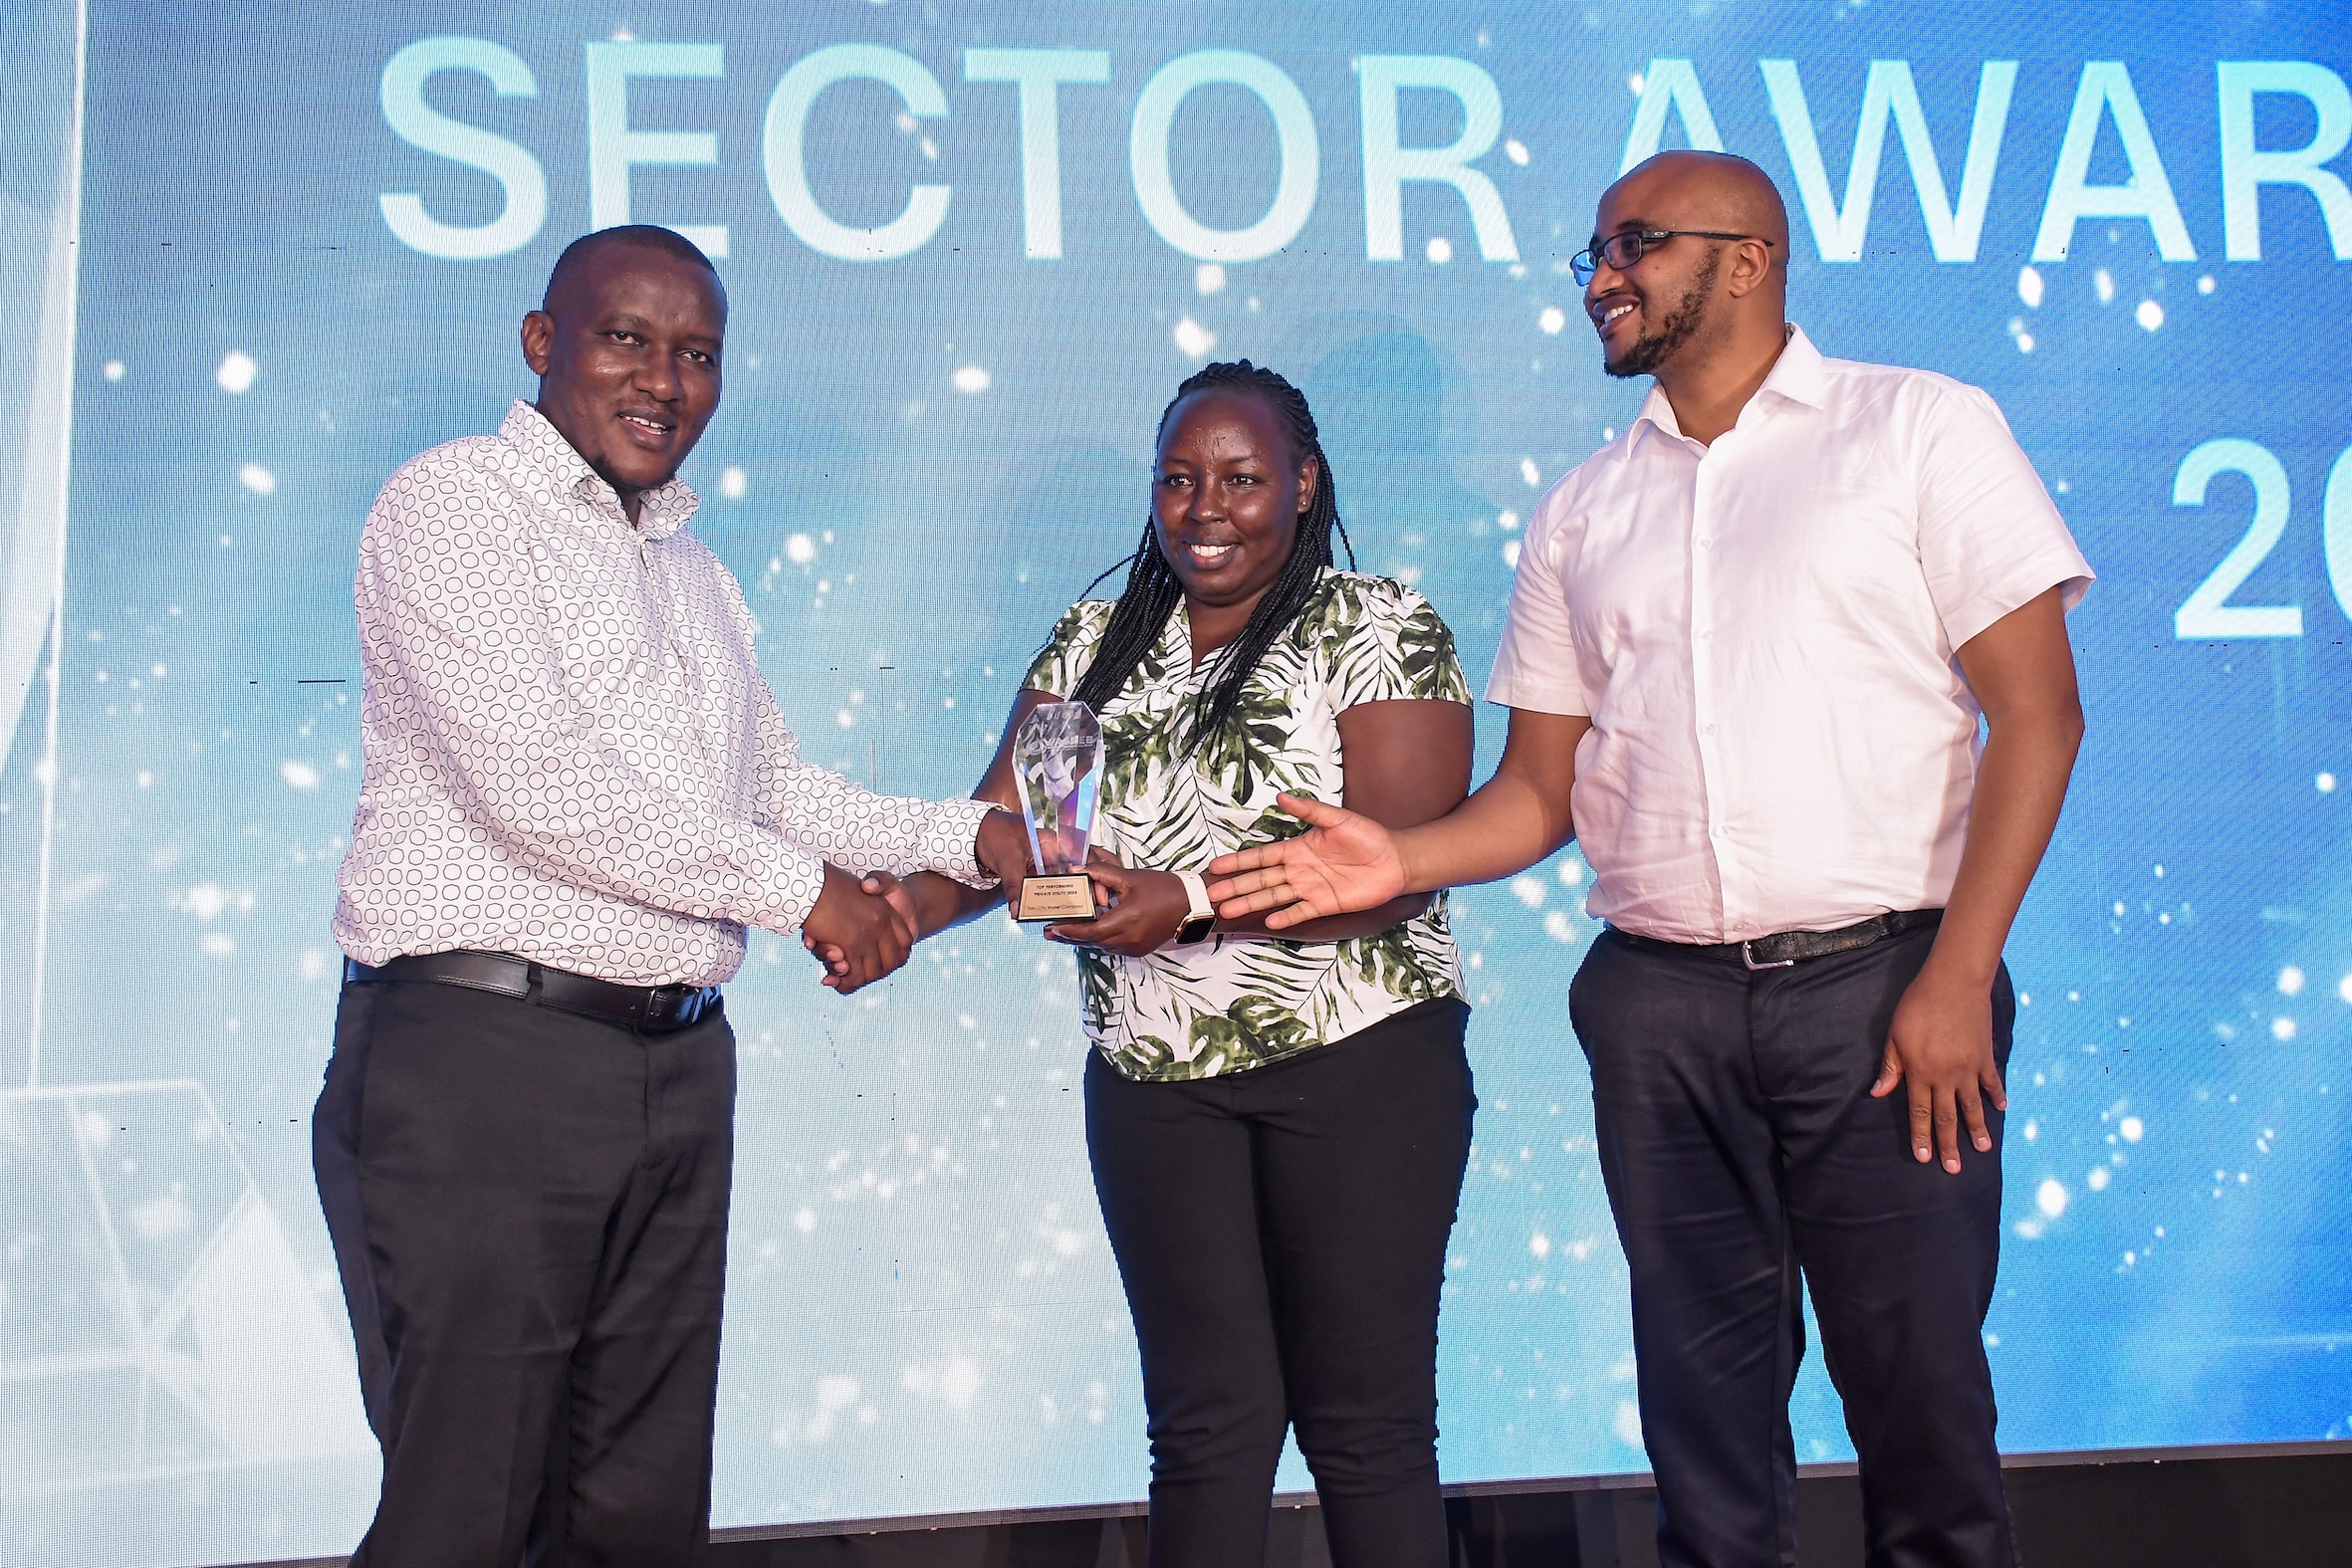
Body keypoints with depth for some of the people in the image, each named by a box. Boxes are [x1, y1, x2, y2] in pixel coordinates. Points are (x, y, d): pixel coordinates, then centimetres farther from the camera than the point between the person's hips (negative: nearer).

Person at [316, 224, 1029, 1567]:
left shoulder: (697, 574, 22)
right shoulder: (459, 502, -4)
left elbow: (778, 784, 30)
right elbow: (528, 777, -16)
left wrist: (964, 836, 14)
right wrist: (796, 886, -11)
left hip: (678, 1057, 8)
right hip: (485, 1050, -7)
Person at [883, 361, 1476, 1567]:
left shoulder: (1379, 630, -4)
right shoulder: (1095, 642, 11)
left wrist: (1191, 904, -26)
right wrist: (910, 906, -16)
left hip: (1358, 1062, -4)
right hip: (1154, 1075, 4)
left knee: (1364, 1420, 3)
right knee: (1205, 1422, 9)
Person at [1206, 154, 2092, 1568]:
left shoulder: (1920, 428, 3)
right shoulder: (1587, 510, 14)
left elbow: (2038, 712, -4)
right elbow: (1543, 788, 13)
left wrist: (1958, 976, -12)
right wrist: (1403, 858, -6)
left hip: (1878, 985, -3)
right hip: (1658, 1008, 4)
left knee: (1921, 1386, 2)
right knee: (1706, 1396, 9)